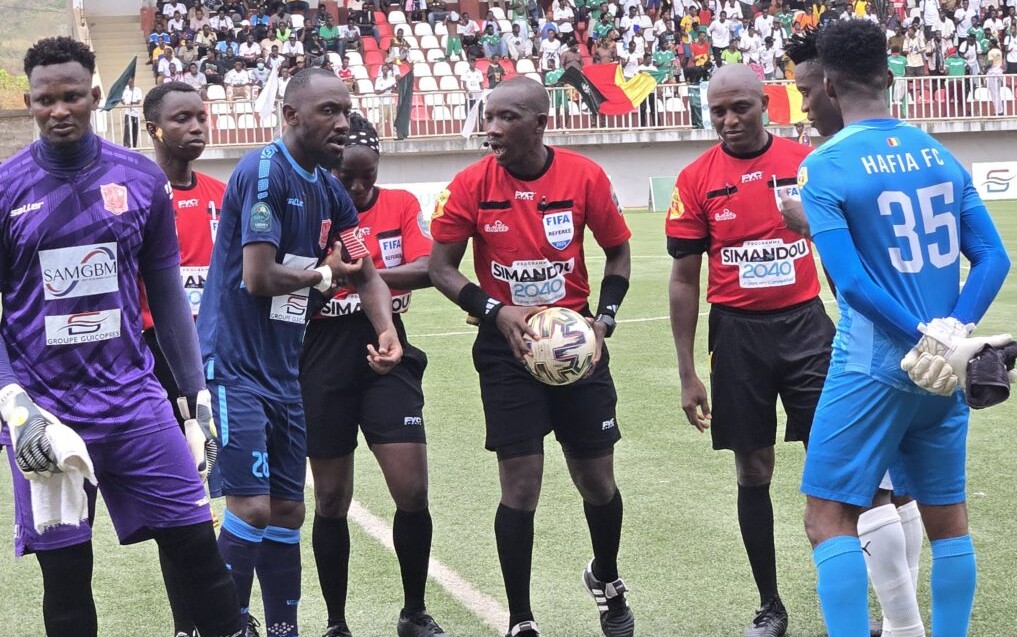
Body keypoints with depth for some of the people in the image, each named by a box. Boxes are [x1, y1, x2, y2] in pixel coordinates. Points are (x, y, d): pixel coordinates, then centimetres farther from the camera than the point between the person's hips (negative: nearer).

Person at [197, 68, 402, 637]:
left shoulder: (330, 190, 10)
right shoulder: (265, 172, -16)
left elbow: (365, 274, 19)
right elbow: (258, 277, -23)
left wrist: (387, 331, -1)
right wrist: (325, 274, -5)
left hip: (284, 372, 8)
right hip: (234, 369, -8)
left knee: (288, 512, 12)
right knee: (252, 508, -14)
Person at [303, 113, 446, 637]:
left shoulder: (400, 206, 2)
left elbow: (426, 269, -12)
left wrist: (370, 274, -30)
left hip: (387, 361, 1)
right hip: (323, 370, -1)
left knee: (413, 492, -4)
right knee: (331, 501, 7)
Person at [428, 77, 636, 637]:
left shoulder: (584, 177, -8)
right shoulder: (471, 186, -10)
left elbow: (618, 253, 6)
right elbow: (440, 269, -3)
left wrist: (603, 319, -7)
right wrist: (497, 312, -17)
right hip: (508, 345, -1)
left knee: (597, 480, 10)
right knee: (520, 485, -4)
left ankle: (606, 580, 40)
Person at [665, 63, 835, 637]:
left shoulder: (807, 163, -1)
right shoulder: (697, 179, -2)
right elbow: (684, 280, 2)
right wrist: (688, 374, 0)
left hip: (806, 325, 0)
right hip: (738, 334, 0)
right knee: (753, 471, 7)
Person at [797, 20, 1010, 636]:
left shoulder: (824, 167, -10)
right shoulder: (941, 154, 8)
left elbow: (852, 282, -19)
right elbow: (994, 259, 2)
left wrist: (922, 336, -12)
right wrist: (954, 333, -7)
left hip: (873, 369, -6)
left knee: (830, 518, 1)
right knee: (948, 518, 16)